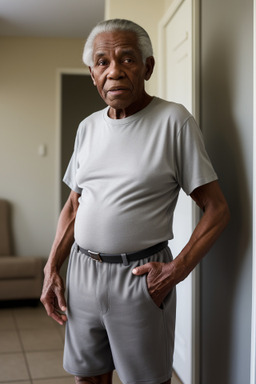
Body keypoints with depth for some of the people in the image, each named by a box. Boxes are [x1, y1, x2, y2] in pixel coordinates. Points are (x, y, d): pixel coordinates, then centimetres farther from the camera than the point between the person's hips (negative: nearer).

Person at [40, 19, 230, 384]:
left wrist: (177, 269, -17)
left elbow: (217, 208, -10)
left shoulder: (173, 120, -10)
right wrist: (52, 269, 8)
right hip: (82, 270, 5)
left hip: (139, 274, -5)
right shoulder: (88, 127, 8)